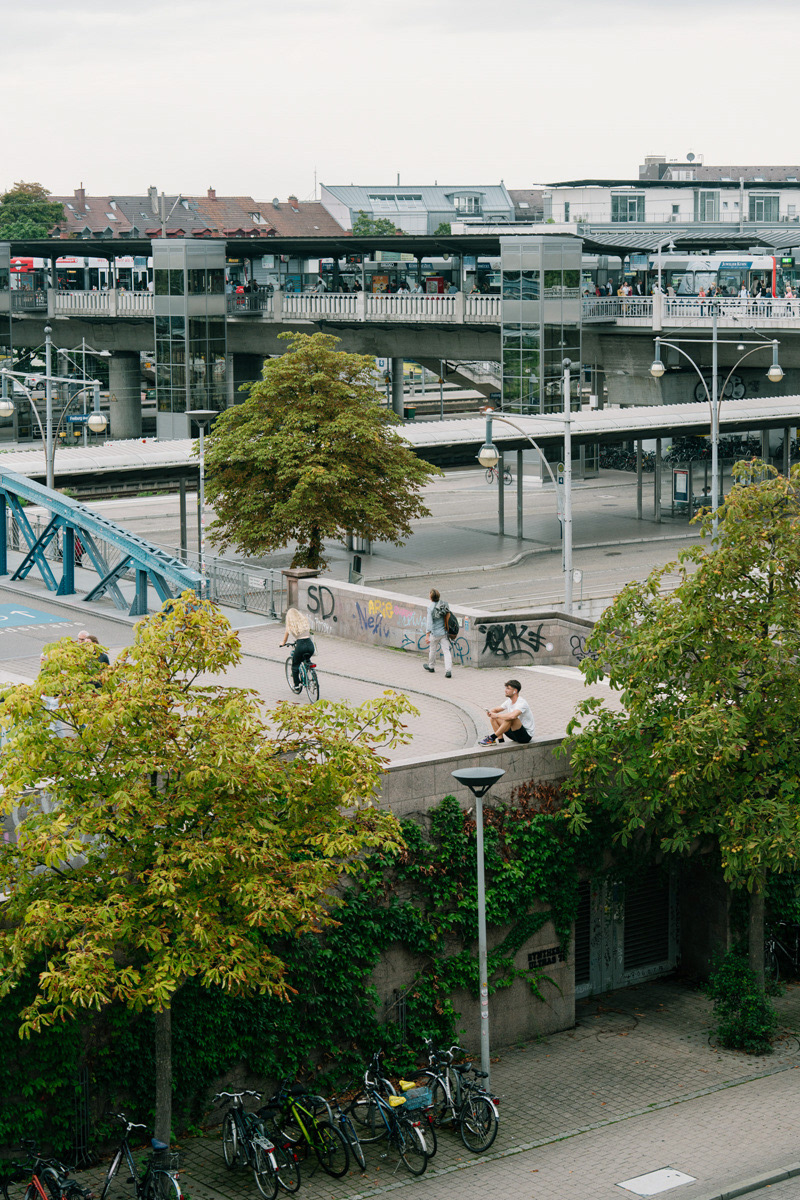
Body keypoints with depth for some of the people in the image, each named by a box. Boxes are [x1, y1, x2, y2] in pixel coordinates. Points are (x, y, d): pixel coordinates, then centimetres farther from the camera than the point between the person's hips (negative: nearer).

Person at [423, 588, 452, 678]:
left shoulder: (430, 607, -16)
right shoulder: (444, 604, -2)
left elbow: (429, 621, -19)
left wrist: (427, 635, -19)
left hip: (435, 633, -3)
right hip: (444, 632, 3)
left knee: (432, 649, 19)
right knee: (446, 651, 1)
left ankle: (431, 666, 39)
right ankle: (448, 670, -11)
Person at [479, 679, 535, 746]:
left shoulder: (522, 703, -23)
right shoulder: (509, 701, 6)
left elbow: (512, 716, -42)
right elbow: (496, 710, 16)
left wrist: (497, 715, -29)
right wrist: (490, 711, -10)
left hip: (527, 735, -9)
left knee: (510, 718, -36)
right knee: (493, 718, 1)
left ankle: (492, 738, -25)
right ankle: (500, 741, -10)